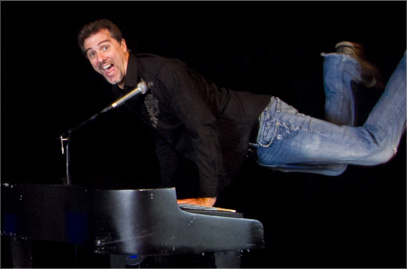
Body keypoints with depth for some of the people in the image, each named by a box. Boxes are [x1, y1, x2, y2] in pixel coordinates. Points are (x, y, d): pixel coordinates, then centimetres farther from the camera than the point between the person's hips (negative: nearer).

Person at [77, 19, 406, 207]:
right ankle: (343, 68, 34)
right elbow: (165, 138, 22)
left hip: (267, 126, -9)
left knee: (377, 147, -11)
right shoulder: (124, 93, 8)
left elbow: (203, 128, -28)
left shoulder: (161, 71, -21)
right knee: (338, 165, 25)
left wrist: (207, 195, -31)